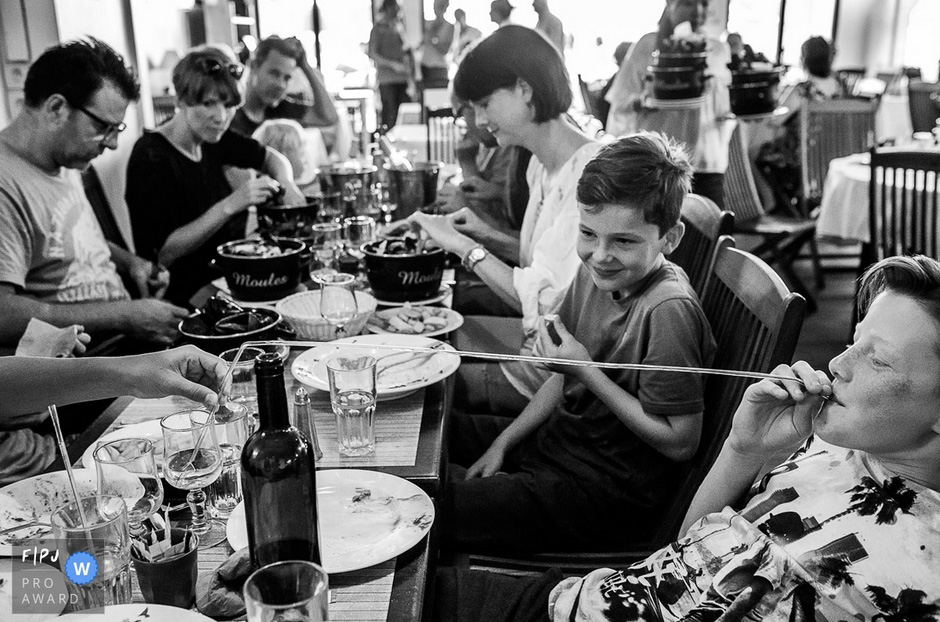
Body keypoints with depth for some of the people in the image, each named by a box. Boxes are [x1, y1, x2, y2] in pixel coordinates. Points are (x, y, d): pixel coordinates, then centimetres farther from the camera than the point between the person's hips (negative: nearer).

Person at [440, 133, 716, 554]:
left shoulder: (668, 311, -27)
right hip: (556, 440, 8)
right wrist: (502, 444, 4)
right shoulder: (596, 273, -2)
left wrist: (587, 370, -24)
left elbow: (680, 443, -23)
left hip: (607, 492, -8)